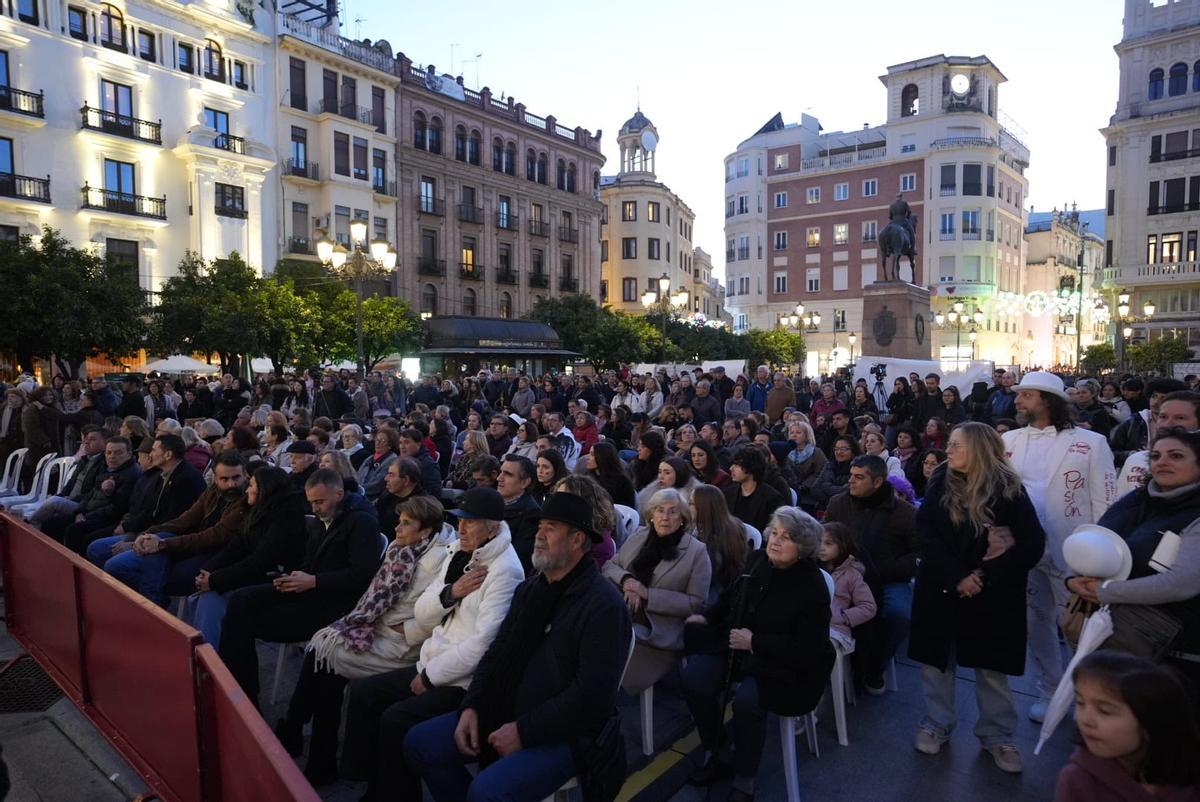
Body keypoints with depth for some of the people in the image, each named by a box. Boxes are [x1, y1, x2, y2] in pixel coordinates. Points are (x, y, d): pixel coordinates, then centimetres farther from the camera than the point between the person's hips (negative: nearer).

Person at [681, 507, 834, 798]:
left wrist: (755, 642, -23)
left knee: (747, 699, -32)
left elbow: (808, 648, -21)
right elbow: (734, 597, 20)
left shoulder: (813, 587, -18)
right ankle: (716, 755, 6)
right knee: (694, 678, -16)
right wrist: (708, 618, 6)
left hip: (783, 664, -6)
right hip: (738, 645, 6)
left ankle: (744, 782, -8)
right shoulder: (757, 560, -1)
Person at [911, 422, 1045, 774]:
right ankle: (936, 725, 27)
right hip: (940, 587, 2)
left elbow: (1033, 544, -13)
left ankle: (996, 735, 27)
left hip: (991, 594, -2)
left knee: (992, 667, 10)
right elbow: (926, 534, -8)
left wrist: (984, 576, -18)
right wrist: (956, 577, -18)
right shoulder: (940, 483, -2)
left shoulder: (1009, 489, -8)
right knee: (937, 660, 10)